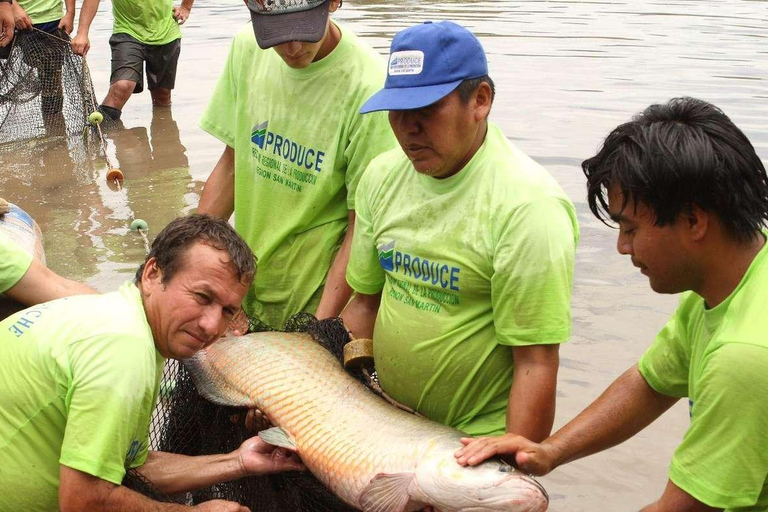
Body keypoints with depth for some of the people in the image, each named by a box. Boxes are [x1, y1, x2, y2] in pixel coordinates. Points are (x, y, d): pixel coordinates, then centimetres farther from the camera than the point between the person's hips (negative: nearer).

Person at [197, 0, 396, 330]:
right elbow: (231, 166, 6)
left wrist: (322, 321, -21)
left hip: (318, 294, -5)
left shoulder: (368, 89, -22)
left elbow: (362, 226, -18)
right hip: (245, 280, 5)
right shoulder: (246, 50, -4)